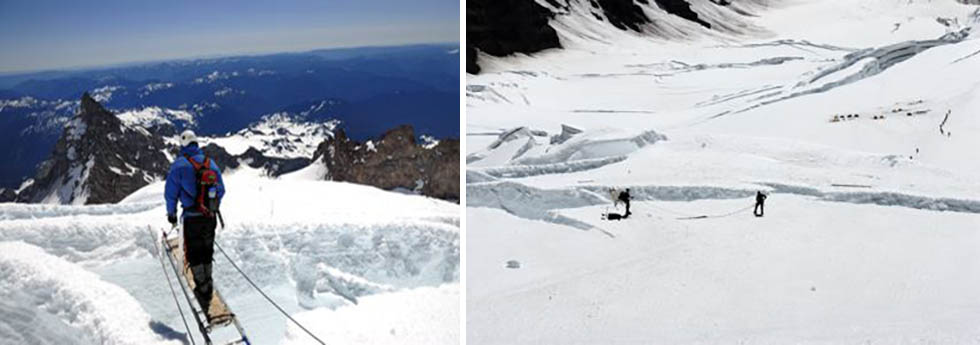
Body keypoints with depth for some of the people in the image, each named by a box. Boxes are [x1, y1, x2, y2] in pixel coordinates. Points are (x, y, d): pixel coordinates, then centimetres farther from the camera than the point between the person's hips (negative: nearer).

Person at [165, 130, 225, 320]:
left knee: (194, 255, 2)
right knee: (206, 254, 16)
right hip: (210, 217, 5)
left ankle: (203, 292, -3)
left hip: (192, 218, -5)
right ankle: (207, 290, 25)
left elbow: (171, 192, -4)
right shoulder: (210, 162, 9)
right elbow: (221, 190, 14)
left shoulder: (180, 164, -7)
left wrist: (172, 213, 10)